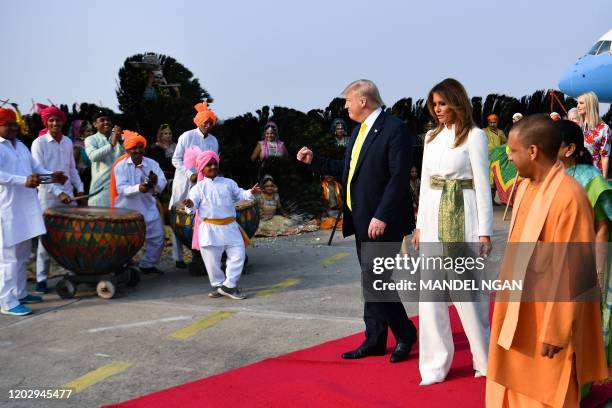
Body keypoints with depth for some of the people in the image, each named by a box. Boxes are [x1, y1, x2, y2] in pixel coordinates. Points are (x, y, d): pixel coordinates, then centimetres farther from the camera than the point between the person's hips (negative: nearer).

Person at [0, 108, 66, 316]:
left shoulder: (21, 146, 18)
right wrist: (24, 181, -31)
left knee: (23, 254, 15)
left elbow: (35, 166, 24)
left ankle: (20, 293, 26)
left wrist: (51, 175, 7)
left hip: (26, 207, 9)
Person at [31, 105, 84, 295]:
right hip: (48, 197, -5)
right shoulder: (39, 143, -7)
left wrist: (79, 188, 10)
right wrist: (58, 193, -20)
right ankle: (41, 279, 6)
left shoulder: (68, 142, 9)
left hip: (68, 195, 5)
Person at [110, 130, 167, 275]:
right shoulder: (121, 165, -9)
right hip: (127, 210, -4)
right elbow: (121, 188, -19)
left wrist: (156, 182, -32)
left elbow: (162, 186, -8)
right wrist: (138, 188, -37)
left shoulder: (152, 164, 0)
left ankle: (147, 265, 27)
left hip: (148, 208, 4)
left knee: (157, 236, 9)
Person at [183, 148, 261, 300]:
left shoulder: (228, 183, 10)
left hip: (230, 226, 3)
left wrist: (250, 193, -6)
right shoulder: (199, 188, 0)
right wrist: (190, 205, -27)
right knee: (212, 260, 3)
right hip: (209, 229, -3)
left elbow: (239, 195, 11)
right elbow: (194, 204, -4)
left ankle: (228, 285, 5)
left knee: (238, 254, -3)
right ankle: (217, 284, 24)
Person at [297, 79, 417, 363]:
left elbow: (399, 177, -19)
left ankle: (404, 334, 12)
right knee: (371, 281, 13)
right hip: (362, 221, 9)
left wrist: (382, 217, -24)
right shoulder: (358, 132, 15)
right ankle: (375, 340, 22)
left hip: (382, 222, -9)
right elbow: (348, 171, 21)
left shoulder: (394, 129, -13)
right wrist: (315, 161, 17)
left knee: (375, 281, -8)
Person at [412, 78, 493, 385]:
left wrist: (484, 232, -9)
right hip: (432, 216, 6)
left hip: (461, 217, -6)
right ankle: (435, 365, 15)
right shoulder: (431, 137, 13)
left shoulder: (474, 136, -4)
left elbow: (482, 185, -6)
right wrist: (420, 224, 14)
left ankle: (486, 360, 20)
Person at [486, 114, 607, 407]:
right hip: (519, 312, 8)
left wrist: (555, 332, -17)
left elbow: (570, 273, -21)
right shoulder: (526, 186, 3)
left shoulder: (568, 197, -24)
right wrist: (507, 303, 16)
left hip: (548, 318, -8)